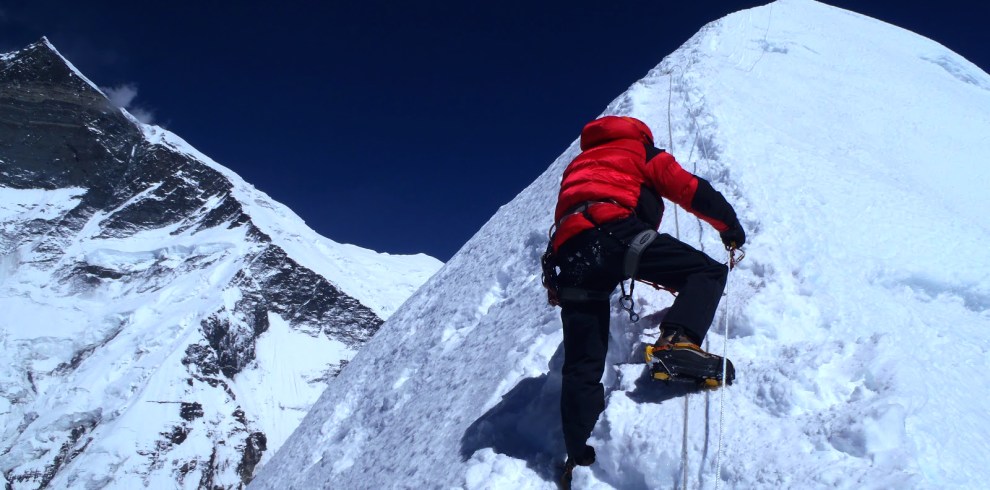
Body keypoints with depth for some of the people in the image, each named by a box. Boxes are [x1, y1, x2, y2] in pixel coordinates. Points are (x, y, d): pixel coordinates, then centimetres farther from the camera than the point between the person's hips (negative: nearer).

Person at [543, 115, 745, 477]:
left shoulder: (577, 165, 42)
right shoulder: (640, 151, 25)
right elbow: (691, 190, 17)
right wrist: (729, 226, 28)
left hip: (570, 251, 5)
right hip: (616, 231, -5)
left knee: (582, 364, 4)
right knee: (708, 271, 5)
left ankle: (579, 456, -6)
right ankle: (680, 338, -21)